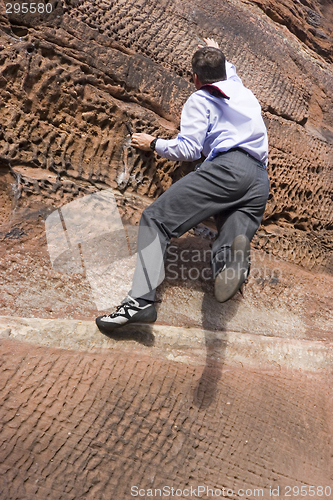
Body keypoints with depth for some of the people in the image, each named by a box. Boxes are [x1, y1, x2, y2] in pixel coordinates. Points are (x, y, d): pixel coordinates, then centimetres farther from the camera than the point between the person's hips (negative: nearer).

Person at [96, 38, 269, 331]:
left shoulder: (201, 99, 15)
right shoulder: (242, 90, 35)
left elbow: (189, 150, 1)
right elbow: (228, 69, 62)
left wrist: (154, 144, 17)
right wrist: (216, 51, 79)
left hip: (227, 167, -7)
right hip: (261, 181, 7)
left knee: (155, 218, -10)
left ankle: (141, 300, -29)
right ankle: (233, 258, -45)